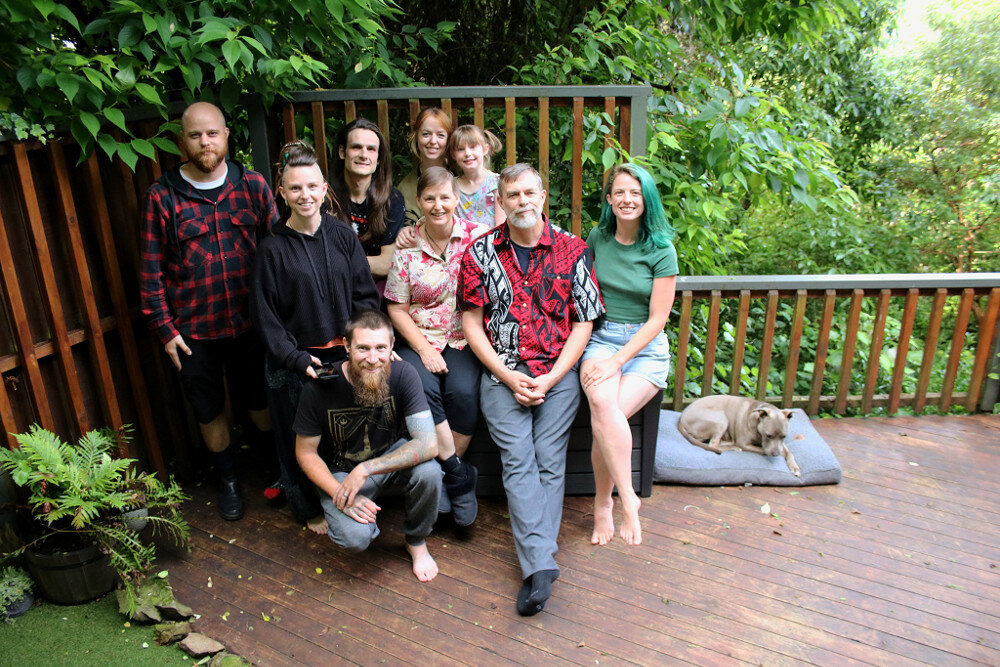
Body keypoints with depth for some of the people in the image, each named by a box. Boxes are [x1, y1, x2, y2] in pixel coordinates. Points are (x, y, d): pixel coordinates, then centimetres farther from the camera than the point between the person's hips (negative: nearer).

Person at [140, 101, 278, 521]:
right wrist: (164, 329, -4)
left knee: (260, 402, 15)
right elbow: (151, 272, -1)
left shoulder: (253, 186, -1)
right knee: (210, 411, 15)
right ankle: (227, 478, 37)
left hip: (250, 323, 0)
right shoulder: (161, 197, -4)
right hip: (193, 331, 0)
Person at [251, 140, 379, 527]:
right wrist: (297, 358, -14)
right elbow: (266, 316, -5)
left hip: (344, 354, 2)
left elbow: (366, 296, 3)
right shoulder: (273, 248, -5)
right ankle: (310, 510, 34)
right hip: (294, 363, -2)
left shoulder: (343, 236, 2)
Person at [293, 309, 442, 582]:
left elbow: (428, 444, -27)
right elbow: (305, 452, -9)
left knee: (428, 471, -30)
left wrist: (366, 470, -32)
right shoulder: (320, 387, -22)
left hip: (391, 459, 1)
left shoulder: (402, 374, -22)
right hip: (340, 472, -1)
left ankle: (417, 541, 1)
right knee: (356, 537, -27)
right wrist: (340, 494, -22)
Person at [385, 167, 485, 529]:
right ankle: (459, 474, -10)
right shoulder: (407, 248, 4)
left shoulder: (478, 236, 1)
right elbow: (397, 308, 4)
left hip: (466, 339, -1)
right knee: (422, 387, -28)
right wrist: (423, 349, -8)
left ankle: (447, 477, -6)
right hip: (420, 338, 1)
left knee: (463, 391, -28)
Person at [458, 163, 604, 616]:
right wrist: (509, 377, -7)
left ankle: (534, 565, -7)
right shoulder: (480, 251, 7)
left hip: (557, 373, 0)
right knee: (518, 459, -15)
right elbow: (471, 321, 4)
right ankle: (541, 566, -17)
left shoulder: (572, 250, 6)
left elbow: (584, 323, 4)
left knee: (549, 461, -11)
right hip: (502, 373, 0)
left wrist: (550, 379, -7)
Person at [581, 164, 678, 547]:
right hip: (601, 338, 2)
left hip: (646, 347, -2)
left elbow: (657, 319, -6)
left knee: (607, 414, -28)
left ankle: (602, 502, -7)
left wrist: (616, 361, -17)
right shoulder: (597, 239, 7)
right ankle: (627, 498, -18)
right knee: (602, 402, -31)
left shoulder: (661, 250, -4)